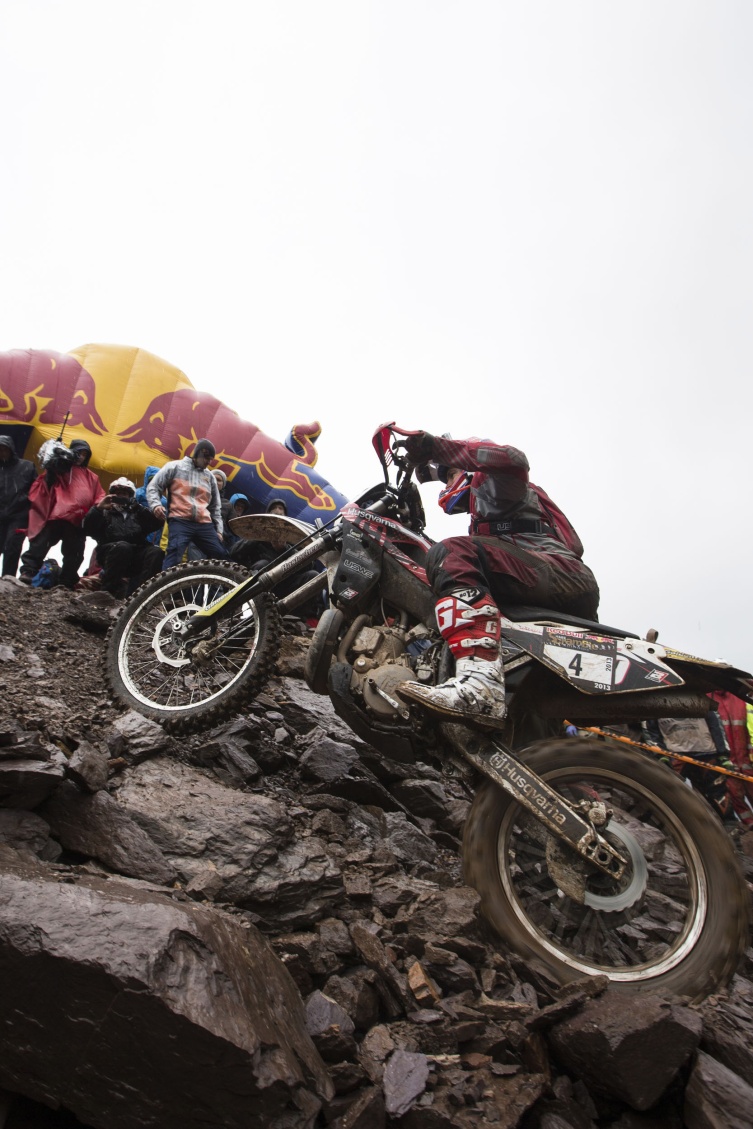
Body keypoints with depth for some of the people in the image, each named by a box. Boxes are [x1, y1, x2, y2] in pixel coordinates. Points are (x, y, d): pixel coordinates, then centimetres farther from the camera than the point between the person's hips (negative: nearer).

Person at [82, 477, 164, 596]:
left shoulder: (137, 513, 28)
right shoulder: (105, 512, 24)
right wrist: (98, 508, -5)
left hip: (136, 554, 2)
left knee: (155, 551, -29)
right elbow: (87, 530, 6)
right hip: (111, 552, -2)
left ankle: (133, 591, -37)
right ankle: (109, 589, -26)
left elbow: (158, 524, 7)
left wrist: (138, 507, -2)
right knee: (122, 546, -36)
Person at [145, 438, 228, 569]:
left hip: (205, 525, 5)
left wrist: (218, 530, 15)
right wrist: (156, 505, -14)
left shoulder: (210, 476, 21)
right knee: (175, 554, -25)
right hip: (180, 521, -5)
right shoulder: (174, 467, 8)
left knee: (222, 556, -1)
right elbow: (153, 487, 6)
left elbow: (215, 506, 25)